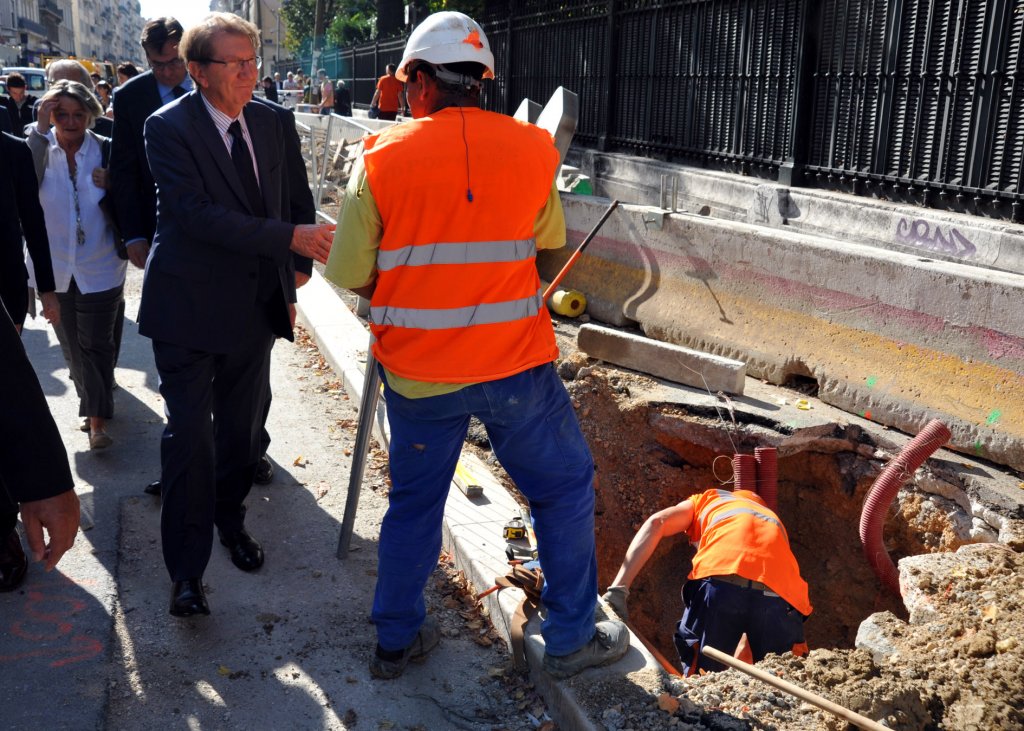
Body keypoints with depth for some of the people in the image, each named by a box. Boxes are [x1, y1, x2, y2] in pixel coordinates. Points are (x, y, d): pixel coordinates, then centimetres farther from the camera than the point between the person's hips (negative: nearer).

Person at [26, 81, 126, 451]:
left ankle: (98, 421, 6)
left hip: (99, 270, -2)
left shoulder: (105, 150, -7)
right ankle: (92, 402, 35)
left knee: (96, 344, -1)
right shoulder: (40, 148, -5)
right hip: (54, 267, 3)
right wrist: (40, 129, -29)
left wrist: (110, 187, -21)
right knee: (71, 346, 16)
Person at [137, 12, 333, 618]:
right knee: (189, 437, -3)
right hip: (190, 308, -5)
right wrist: (294, 237, -30)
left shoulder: (269, 123, 5)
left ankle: (230, 521, 39)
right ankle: (187, 572, 9)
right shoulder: (169, 127, -13)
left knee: (243, 427, 17)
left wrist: (286, 290, 11)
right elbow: (197, 212, -24)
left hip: (254, 305, 5)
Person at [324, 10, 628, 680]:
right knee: (566, 488, 17)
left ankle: (396, 640, 33)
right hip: (515, 365, -1)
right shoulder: (534, 149, -5)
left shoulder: (382, 157, -8)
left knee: (415, 499, 19)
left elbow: (350, 274, -6)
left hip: (415, 371, 2)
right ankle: (572, 639, 26)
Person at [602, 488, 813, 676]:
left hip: (720, 582, -2)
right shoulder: (772, 518, 42)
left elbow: (656, 523, 10)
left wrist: (617, 589, 4)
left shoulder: (704, 500, 33)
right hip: (781, 596, 3)